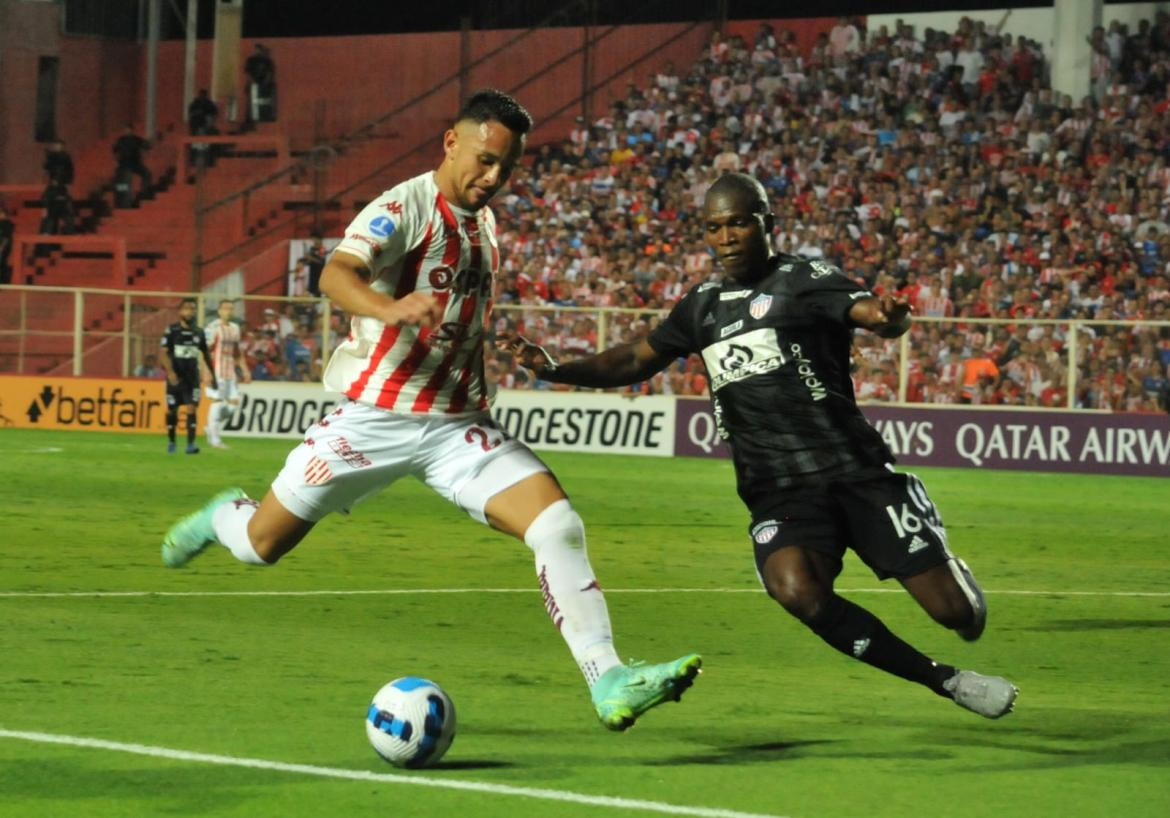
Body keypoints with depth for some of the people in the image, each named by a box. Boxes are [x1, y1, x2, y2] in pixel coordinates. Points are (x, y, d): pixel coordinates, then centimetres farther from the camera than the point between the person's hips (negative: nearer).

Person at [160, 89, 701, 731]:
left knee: (559, 526, -17)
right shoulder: (404, 208, -12)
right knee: (262, 545, 7)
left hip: (456, 426, 5)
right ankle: (222, 517, 45)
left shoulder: (483, 224, 11)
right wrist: (389, 308, -50)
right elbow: (337, 274, -31)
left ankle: (609, 684, -19)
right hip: (373, 415, -5)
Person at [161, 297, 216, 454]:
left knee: (192, 409, -11)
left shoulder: (199, 332, 6)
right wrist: (170, 372, -23)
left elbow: (206, 354, 16)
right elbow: (164, 352, -10)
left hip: (192, 376, 2)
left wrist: (213, 375, 17)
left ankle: (191, 444, -14)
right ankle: (171, 442, 25)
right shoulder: (172, 330, -5)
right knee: (172, 410, 8)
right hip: (176, 377, -2)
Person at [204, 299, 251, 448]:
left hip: (230, 371, 8)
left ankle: (212, 429, 18)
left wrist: (245, 370, 18)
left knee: (234, 402, 3)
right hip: (216, 370, -8)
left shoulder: (235, 328, 15)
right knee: (217, 401, -7)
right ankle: (214, 439, -2)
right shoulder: (213, 328, -8)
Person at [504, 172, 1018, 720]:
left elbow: (870, 312, -19)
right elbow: (634, 362, 26)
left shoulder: (804, 280, -2)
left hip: (856, 473, -3)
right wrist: (555, 370, 11)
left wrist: (888, 316, -44)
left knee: (953, 610, -9)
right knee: (796, 589, -31)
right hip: (779, 496, 4)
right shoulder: (702, 307, 17)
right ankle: (947, 683, -16)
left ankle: (947, 570, 34)